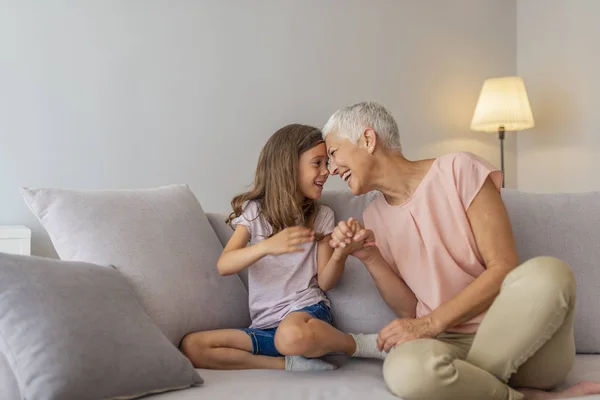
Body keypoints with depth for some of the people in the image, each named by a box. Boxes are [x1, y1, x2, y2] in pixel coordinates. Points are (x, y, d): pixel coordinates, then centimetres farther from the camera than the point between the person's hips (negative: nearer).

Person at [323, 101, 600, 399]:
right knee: (404, 369, -36)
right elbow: (409, 311, 7)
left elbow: (504, 269, -11)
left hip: (520, 335, -1)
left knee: (546, 272, -36)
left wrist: (432, 323, -18)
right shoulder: (375, 216, 11)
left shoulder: (459, 170, -4)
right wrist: (369, 257, -8)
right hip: (451, 342, 2)